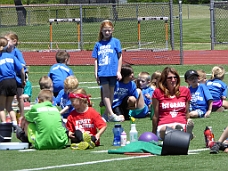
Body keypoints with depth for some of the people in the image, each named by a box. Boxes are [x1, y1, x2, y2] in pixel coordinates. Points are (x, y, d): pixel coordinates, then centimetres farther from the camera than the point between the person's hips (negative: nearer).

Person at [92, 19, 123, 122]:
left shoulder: (115, 42, 4)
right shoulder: (98, 44, 8)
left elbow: (119, 57, 5)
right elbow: (96, 59, 10)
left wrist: (118, 71, 0)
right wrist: (96, 73, 4)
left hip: (113, 71, -1)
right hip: (102, 72, 1)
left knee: (111, 91, 6)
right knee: (105, 91, -5)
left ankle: (107, 113, 16)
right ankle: (111, 114, -8)